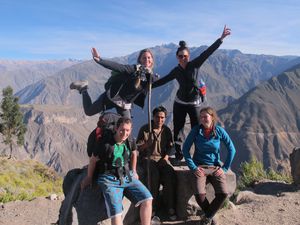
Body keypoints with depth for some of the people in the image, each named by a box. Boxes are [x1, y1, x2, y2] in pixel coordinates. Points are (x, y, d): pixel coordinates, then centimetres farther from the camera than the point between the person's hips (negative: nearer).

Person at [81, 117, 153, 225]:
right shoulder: (104, 142, -14)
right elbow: (93, 160, 0)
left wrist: (133, 171, 26)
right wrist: (89, 177, 13)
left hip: (127, 177, 5)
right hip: (109, 180, -5)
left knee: (147, 199, -13)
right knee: (116, 213, -19)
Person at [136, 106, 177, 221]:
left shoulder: (166, 130, 10)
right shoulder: (144, 129, -1)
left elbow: (170, 146, 14)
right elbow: (138, 147, 0)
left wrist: (166, 157, -3)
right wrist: (147, 144, -20)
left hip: (162, 158, 3)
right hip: (147, 158, -3)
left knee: (170, 174, -26)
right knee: (154, 175, -33)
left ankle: (170, 207, -16)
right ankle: (152, 207, -19)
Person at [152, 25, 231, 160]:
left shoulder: (195, 65, -7)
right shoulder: (176, 71, 3)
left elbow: (208, 52, -15)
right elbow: (163, 80, 14)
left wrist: (221, 38, -22)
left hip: (194, 103, -3)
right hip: (180, 103, 3)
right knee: (177, 130, 6)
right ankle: (178, 155, 19)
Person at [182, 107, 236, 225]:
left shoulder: (219, 131, -3)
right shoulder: (196, 130, -6)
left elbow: (232, 149, 1)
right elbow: (185, 149, -4)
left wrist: (225, 168, -2)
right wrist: (193, 167, -9)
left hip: (216, 167, 2)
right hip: (200, 167, -1)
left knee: (223, 193, -20)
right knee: (199, 194, -24)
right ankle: (210, 215, 9)